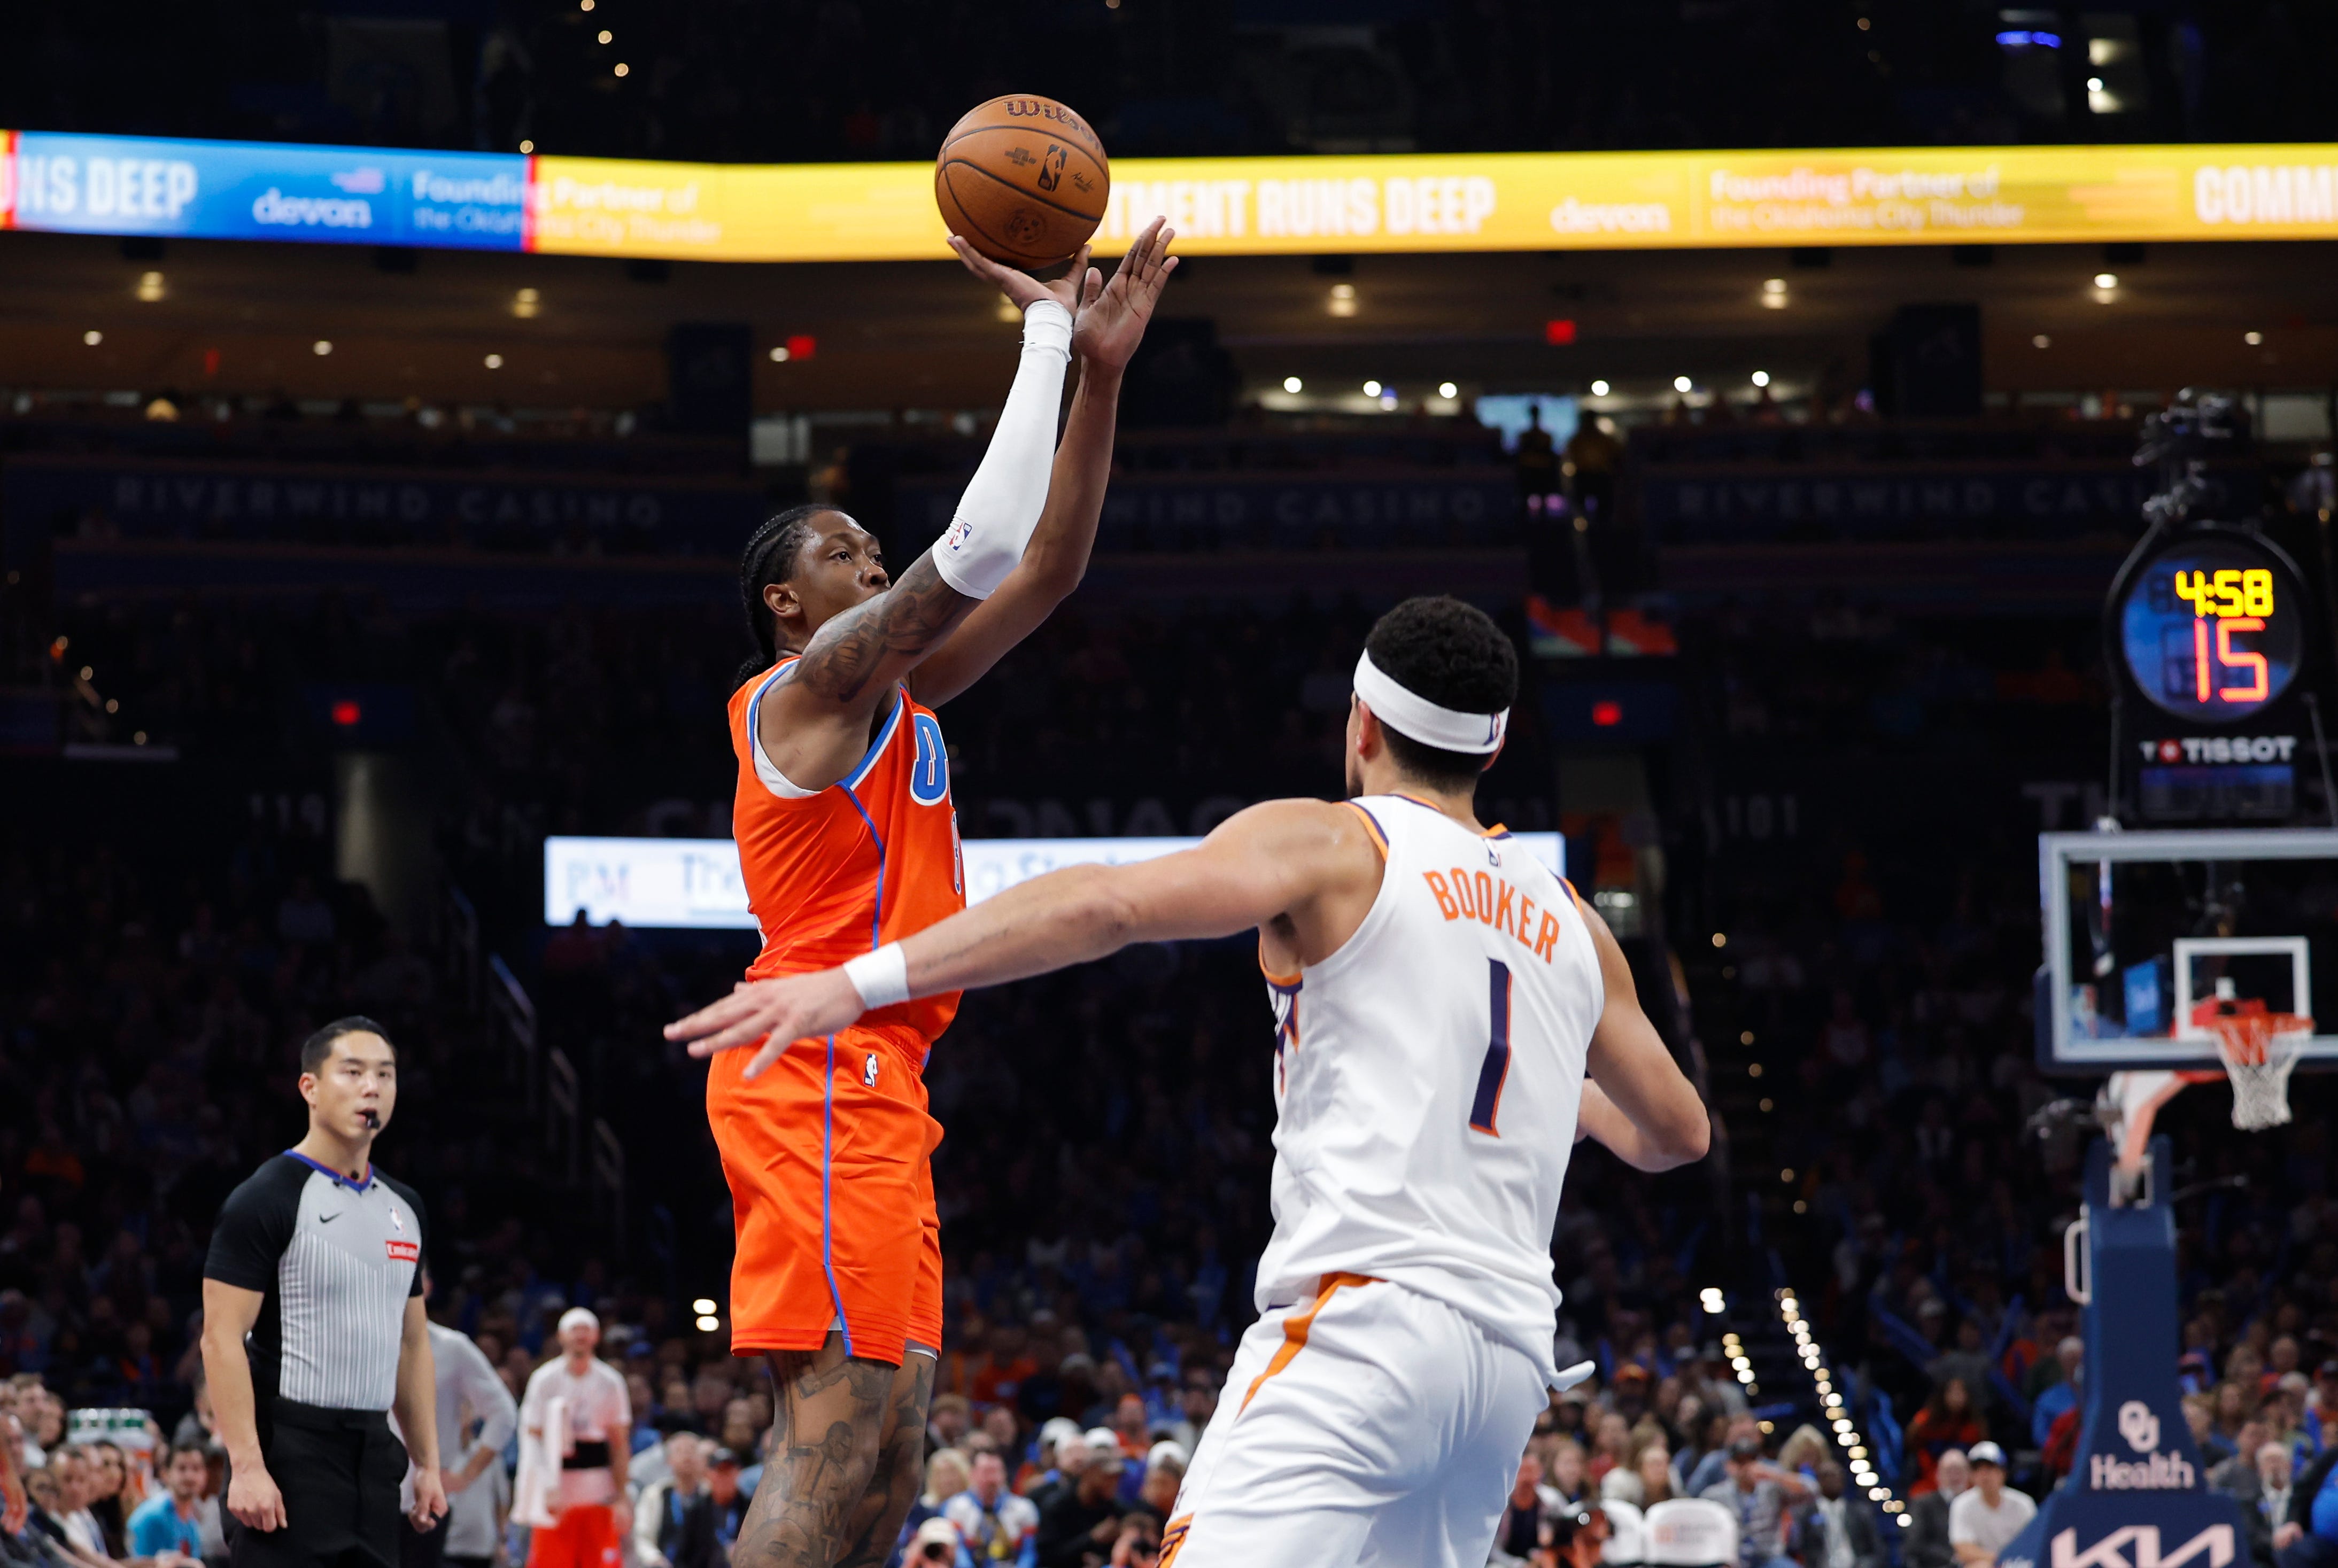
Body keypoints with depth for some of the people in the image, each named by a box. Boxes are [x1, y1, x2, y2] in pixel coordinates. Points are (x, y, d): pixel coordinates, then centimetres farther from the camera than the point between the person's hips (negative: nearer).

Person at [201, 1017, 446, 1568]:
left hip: (372, 1452, 8)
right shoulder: (267, 1199, -9)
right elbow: (222, 1338, -14)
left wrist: (428, 1463, 14)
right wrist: (246, 1466, -21)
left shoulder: (404, 1208, 14)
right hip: (290, 1450, -8)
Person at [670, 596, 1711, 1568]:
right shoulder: (1570, 924, 22)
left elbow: (1107, 905, -12)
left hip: (1368, 1311, -7)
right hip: (1514, 1351, 7)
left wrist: (861, 981, -15)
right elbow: (1677, 1133, 33)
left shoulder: (1331, 843, 4)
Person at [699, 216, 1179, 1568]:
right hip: (823, 1077, -10)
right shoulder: (813, 679, -4)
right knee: (839, 1429, -18)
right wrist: (1042, 332, -10)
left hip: (871, 1089, 10)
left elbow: (1045, 571, 22)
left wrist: (1099, 377, 13)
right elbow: (983, 545, -16)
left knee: (884, 1452, 6)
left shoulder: (894, 696, 23)